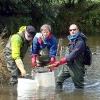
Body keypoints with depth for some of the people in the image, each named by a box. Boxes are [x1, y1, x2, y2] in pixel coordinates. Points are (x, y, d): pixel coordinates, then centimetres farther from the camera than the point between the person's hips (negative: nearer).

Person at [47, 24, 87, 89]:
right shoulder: (72, 40, 8)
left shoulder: (80, 43, -20)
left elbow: (72, 55, -27)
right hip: (69, 65, 8)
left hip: (77, 67, -8)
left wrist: (58, 63, -29)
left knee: (79, 86, 2)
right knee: (59, 80, 3)